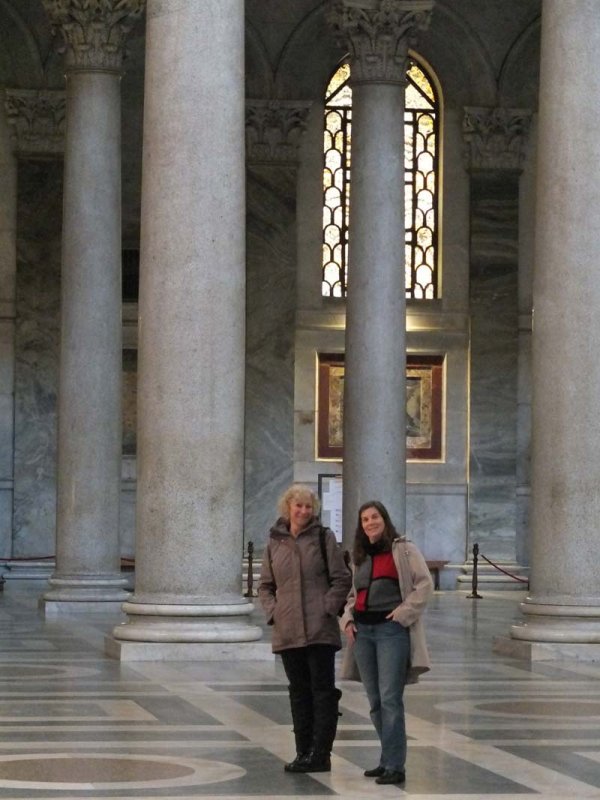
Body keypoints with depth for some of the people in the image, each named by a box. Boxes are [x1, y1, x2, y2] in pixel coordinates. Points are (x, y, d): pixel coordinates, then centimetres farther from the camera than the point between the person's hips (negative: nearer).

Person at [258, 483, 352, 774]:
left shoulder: (324, 538, 1)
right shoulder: (274, 542, 10)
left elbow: (341, 579, 1)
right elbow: (265, 585, 17)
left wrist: (328, 608, -9)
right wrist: (272, 611, 2)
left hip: (320, 630, -4)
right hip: (287, 631, 4)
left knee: (322, 691, -3)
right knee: (299, 692, 9)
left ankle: (320, 754, -2)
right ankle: (304, 753, 14)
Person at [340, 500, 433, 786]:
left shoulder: (403, 549, 0)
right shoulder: (360, 557, 18)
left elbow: (425, 583, -7)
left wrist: (404, 613, -13)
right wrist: (347, 619, 8)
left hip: (391, 629, -7)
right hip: (363, 631, 7)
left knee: (390, 698, -11)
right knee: (374, 701, 9)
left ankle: (394, 766, -11)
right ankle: (389, 759, 19)